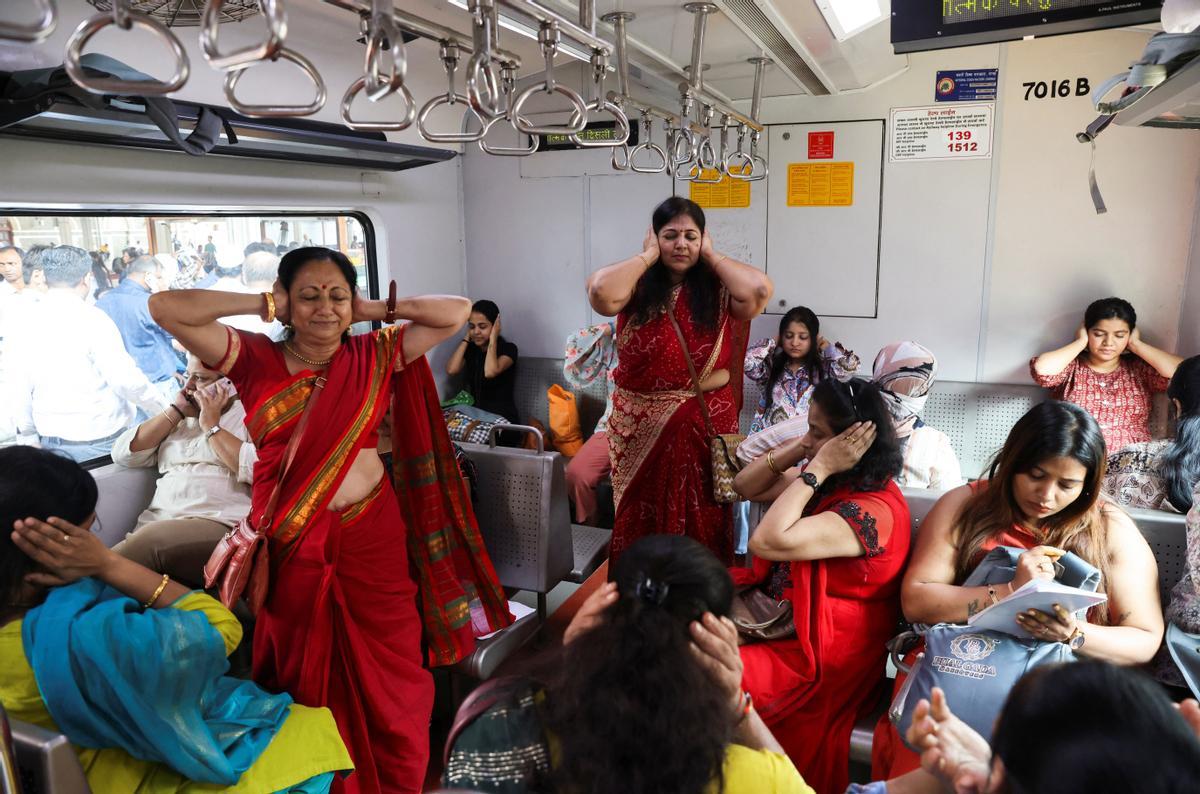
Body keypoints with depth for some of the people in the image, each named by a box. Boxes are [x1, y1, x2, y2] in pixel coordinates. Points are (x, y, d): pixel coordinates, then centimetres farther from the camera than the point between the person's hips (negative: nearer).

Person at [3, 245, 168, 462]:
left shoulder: (21, 325, 1)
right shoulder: (92, 318, -15)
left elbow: (18, 393, 6)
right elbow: (127, 379, -18)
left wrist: (29, 438, 18)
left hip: (53, 443, 5)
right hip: (103, 440, -5)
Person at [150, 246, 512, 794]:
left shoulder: (375, 354, 1)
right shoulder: (255, 360, -3)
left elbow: (456, 311, 3)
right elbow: (164, 307, -11)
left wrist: (375, 311, -2)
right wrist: (263, 305, -7)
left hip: (372, 538, 1)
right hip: (293, 544, -1)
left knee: (387, 679, 12)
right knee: (306, 683, 17)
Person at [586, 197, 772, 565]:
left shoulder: (718, 288, 1)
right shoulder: (637, 287, -2)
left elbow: (760, 290, -19)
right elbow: (601, 292, -24)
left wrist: (712, 256, -7)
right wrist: (648, 256, -10)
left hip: (706, 424, 1)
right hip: (642, 425, 0)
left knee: (702, 520, 10)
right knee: (642, 520, 11)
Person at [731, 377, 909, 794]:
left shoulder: (873, 510, -25)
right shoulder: (833, 482, 4)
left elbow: (767, 542, -34)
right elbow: (744, 487, 11)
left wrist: (817, 467, -27)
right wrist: (798, 451, -5)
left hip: (815, 656, -9)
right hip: (779, 615, 9)